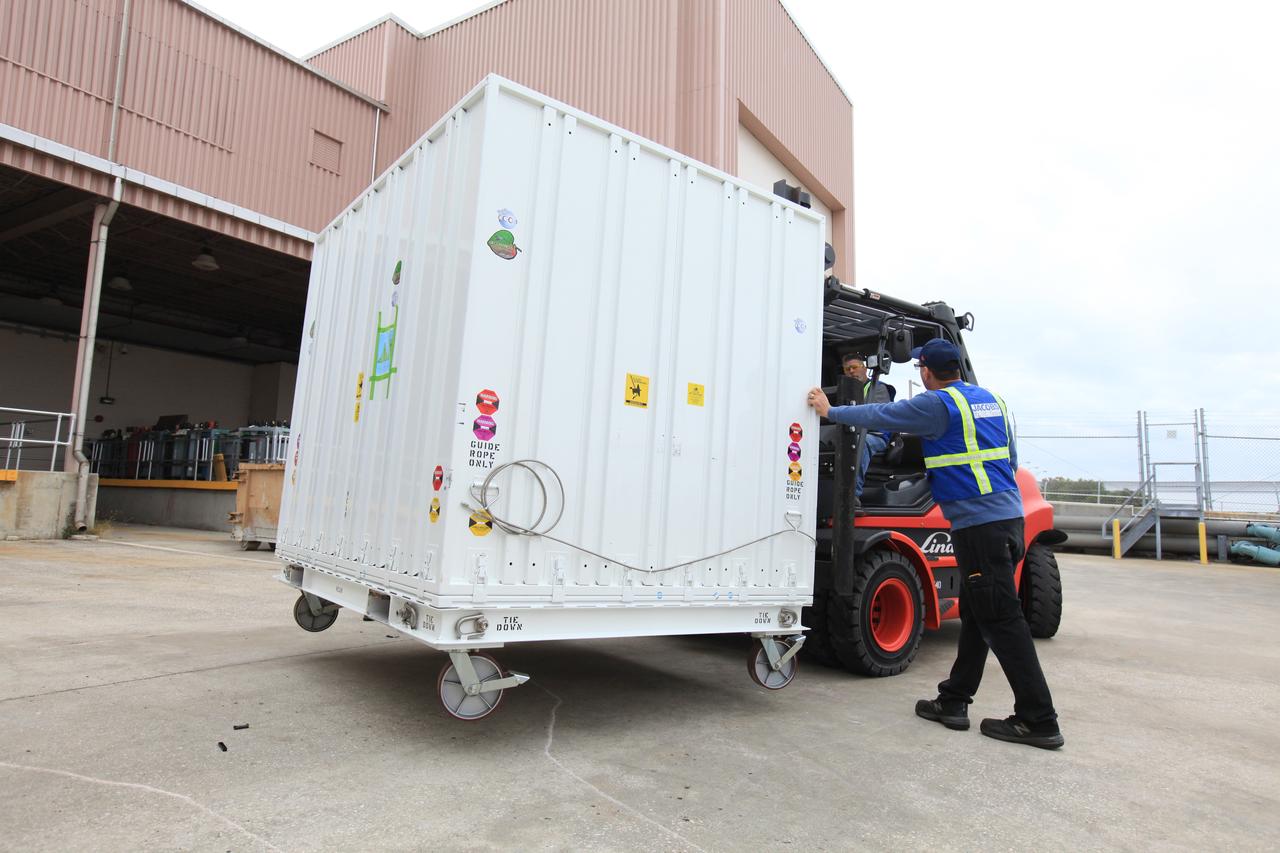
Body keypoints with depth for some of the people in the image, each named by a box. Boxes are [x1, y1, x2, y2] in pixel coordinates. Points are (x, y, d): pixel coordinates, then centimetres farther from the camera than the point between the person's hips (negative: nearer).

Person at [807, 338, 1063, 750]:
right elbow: (1011, 459, 22)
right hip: (1009, 515, 9)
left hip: (978, 523, -9)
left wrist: (831, 411, 8)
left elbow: (882, 415, -5)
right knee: (976, 615, 12)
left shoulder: (937, 404, -8)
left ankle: (1039, 721, 2)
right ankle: (953, 702, 20)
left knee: (1001, 621, -4)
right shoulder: (991, 400, 16)